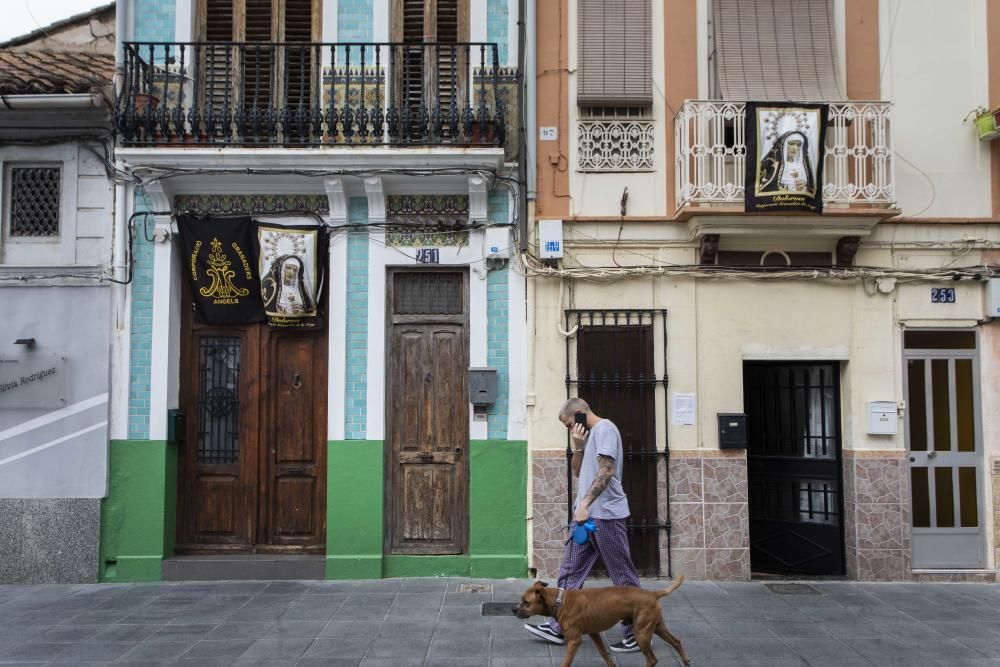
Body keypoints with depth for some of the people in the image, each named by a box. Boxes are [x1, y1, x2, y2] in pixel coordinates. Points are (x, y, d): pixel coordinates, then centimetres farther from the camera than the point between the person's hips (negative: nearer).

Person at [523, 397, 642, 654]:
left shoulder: (604, 428, -12)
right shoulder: (590, 434, 18)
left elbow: (606, 471, -22)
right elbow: (578, 471, 21)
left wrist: (585, 504, -27)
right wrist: (578, 447, 4)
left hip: (605, 515, -10)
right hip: (586, 515, 10)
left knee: (622, 575, 0)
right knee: (570, 570, 11)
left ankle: (636, 634, 9)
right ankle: (558, 627, 17)